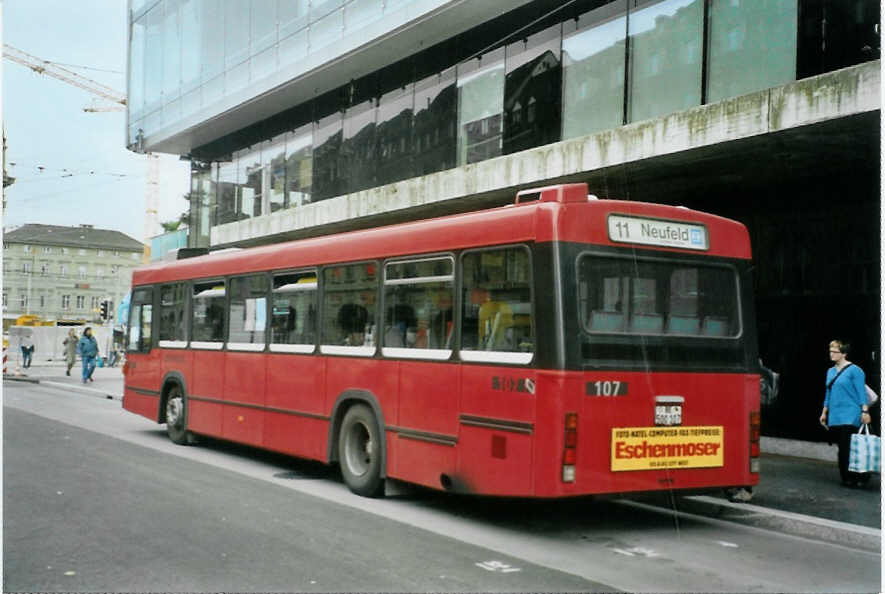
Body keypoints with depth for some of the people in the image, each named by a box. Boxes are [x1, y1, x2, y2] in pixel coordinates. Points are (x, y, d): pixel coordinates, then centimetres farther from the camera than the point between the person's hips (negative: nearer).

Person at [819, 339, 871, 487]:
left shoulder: (854, 370, -6)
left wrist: (865, 411, -15)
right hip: (834, 418, 7)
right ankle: (847, 477, 15)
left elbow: (862, 393, -9)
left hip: (850, 417, -7)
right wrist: (824, 413, 19)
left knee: (847, 448, -11)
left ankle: (856, 477, -3)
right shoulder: (830, 371, 15)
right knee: (842, 449, 8)